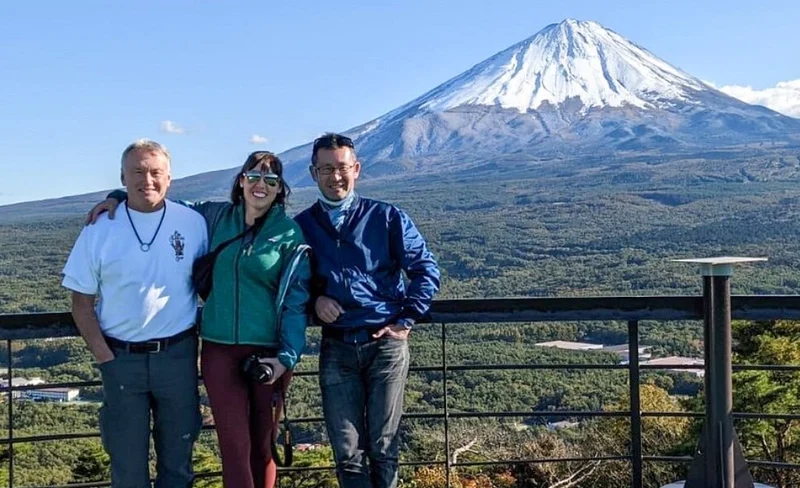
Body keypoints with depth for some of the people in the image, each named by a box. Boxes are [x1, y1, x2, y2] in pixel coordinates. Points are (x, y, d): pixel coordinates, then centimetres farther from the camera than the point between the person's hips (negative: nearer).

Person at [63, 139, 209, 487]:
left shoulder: (193, 223, -1)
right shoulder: (99, 229, -2)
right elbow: (82, 301, 2)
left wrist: (205, 339, -3)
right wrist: (103, 355, -7)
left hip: (177, 355, 0)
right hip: (121, 358, 0)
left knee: (177, 455, 12)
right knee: (127, 459, 10)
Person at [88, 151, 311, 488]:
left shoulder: (290, 234, -1)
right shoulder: (217, 216, 7)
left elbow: (296, 299, -3)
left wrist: (288, 356, -12)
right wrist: (121, 198, 6)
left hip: (268, 352, -2)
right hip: (219, 350, 2)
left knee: (262, 445, 10)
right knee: (234, 446, -1)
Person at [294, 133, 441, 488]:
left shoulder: (386, 217, 1)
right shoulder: (301, 226, 6)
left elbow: (426, 270, 2)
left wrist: (406, 320, -4)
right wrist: (314, 299, -5)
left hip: (386, 344, -1)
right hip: (336, 349, 1)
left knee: (383, 447, 5)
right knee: (347, 452, 4)